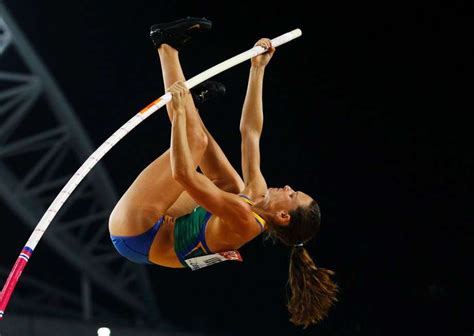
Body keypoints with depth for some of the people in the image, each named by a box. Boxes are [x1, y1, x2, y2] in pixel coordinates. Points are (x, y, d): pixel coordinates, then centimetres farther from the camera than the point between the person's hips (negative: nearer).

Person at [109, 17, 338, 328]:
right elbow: (250, 132, 7)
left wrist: (180, 112, -33)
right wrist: (258, 69, 7)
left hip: (133, 235, -9)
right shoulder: (257, 197, -1)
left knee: (196, 140, -16)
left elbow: (183, 174, -38)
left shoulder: (244, 220, -27)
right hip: (149, 233, 9)